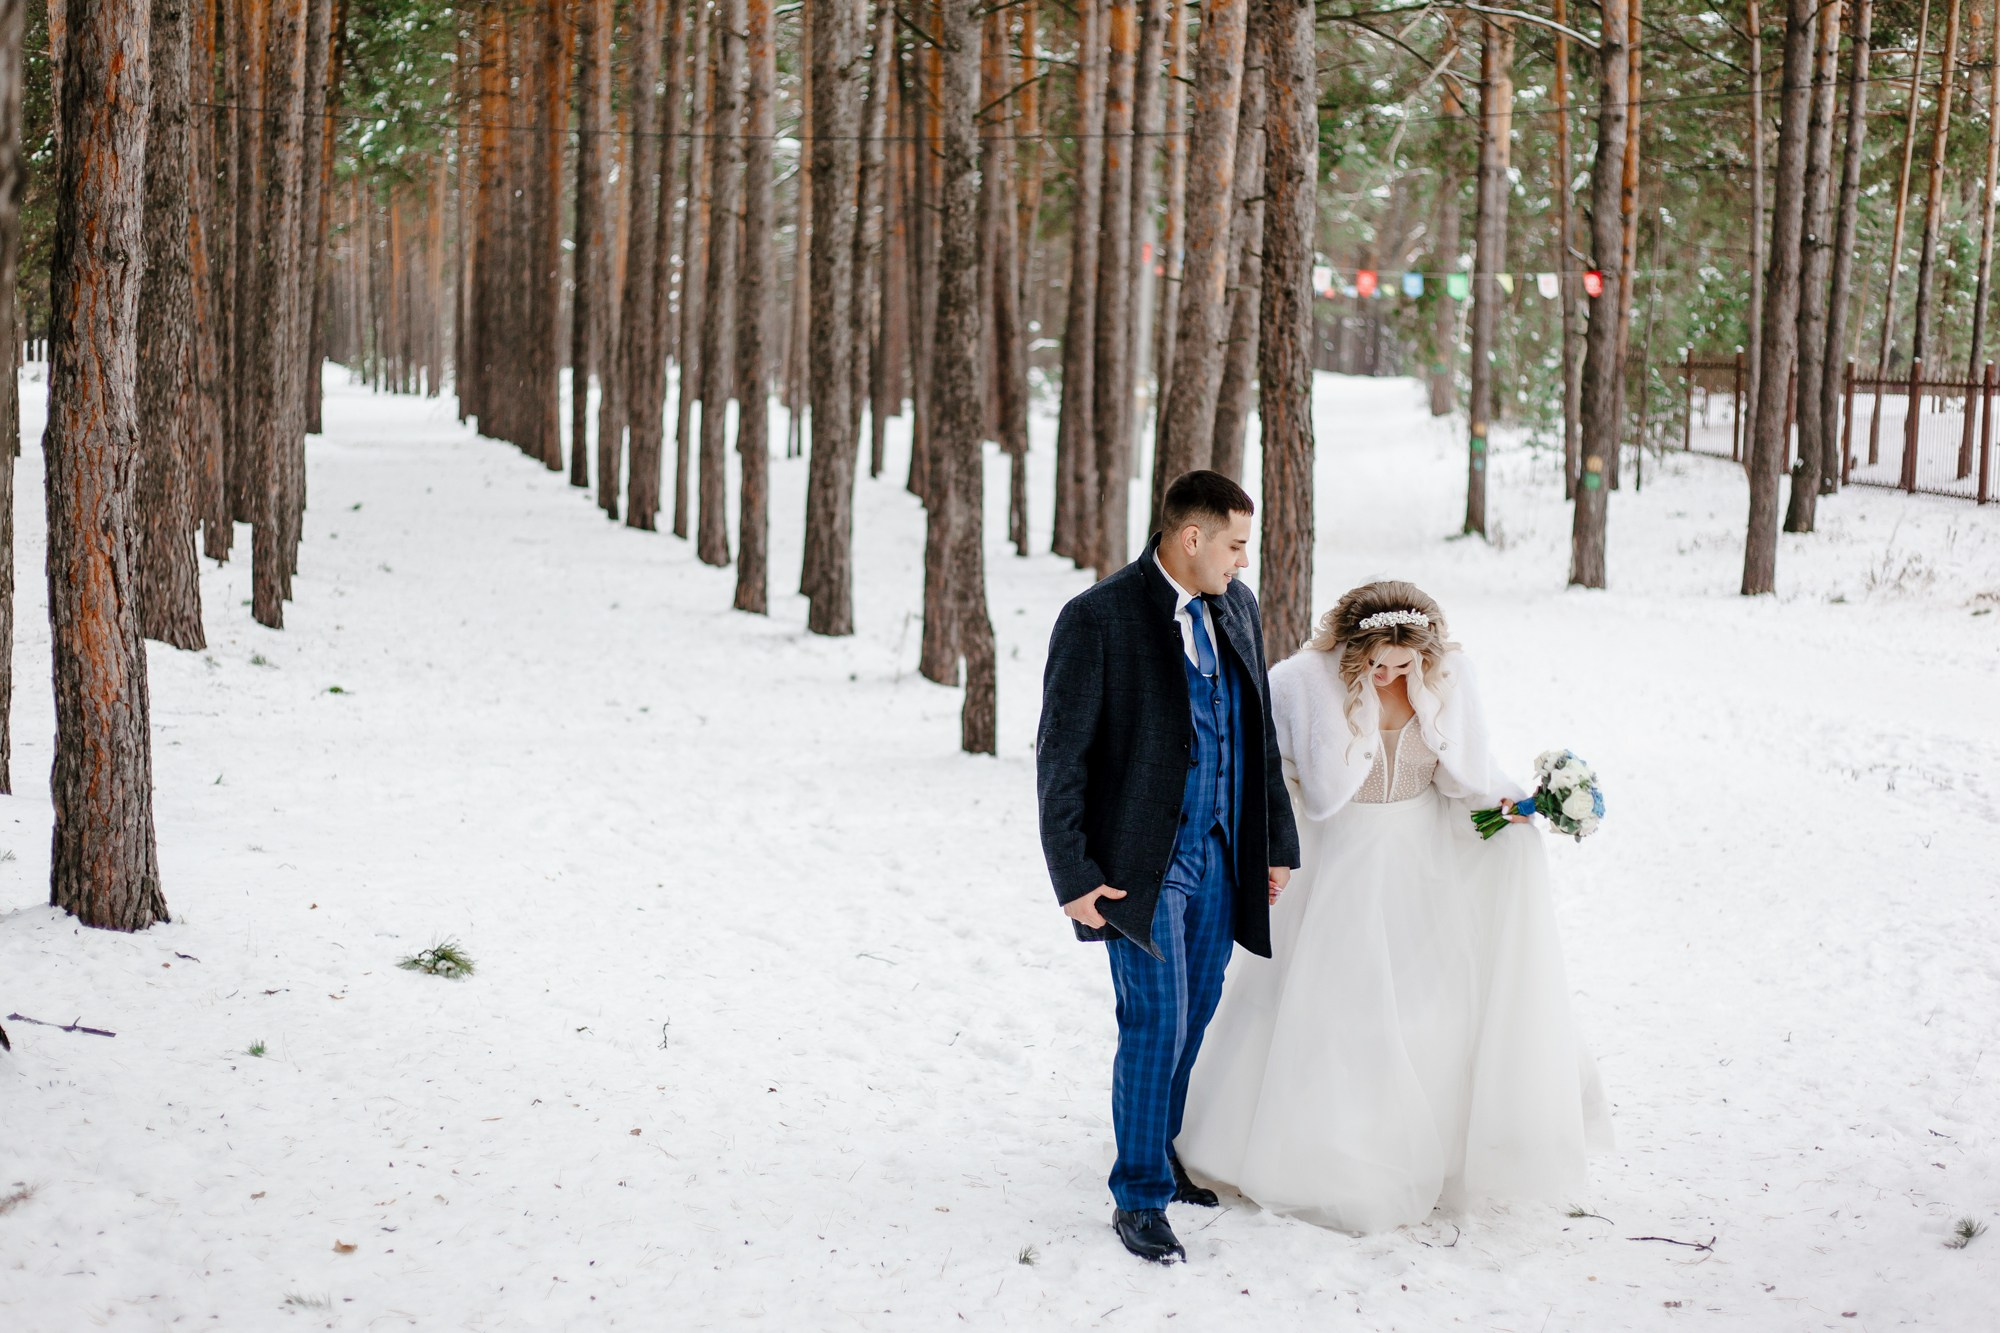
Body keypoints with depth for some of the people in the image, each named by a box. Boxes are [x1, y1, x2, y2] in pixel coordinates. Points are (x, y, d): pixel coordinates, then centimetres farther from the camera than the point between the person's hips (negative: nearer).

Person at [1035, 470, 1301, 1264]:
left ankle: (1162, 1155, 30)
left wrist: (1277, 841, 13)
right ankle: (1139, 1196, 7)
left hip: (1219, 854, 6)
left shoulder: (1236, 606, 7)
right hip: (1142, 861, -6)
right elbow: (1061, 756, -11)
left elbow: (1260, 734, 15)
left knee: (1193, 1018, 12)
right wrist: (1074, 876, -13)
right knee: (1156, 1022, -6)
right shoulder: (1098, 619, -13)